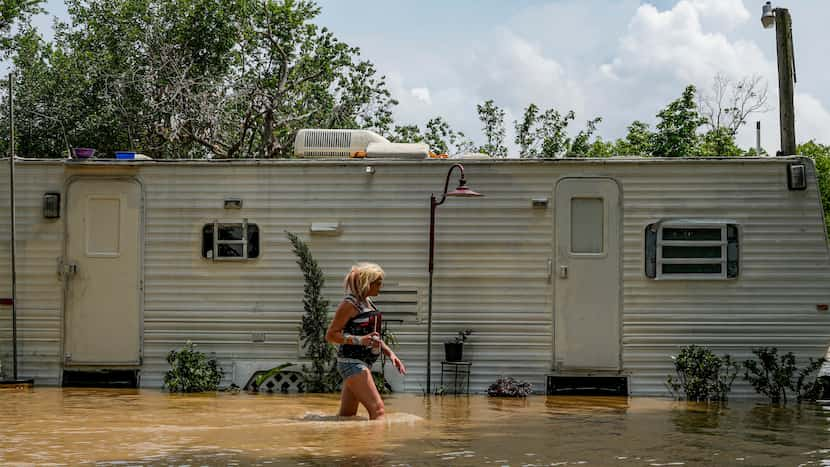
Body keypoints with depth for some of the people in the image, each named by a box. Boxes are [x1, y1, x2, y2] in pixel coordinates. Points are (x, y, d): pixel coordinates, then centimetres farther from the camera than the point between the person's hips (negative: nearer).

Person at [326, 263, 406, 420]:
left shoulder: (367, 302, 15)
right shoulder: (349, 304, -13)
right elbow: (330, 335, -15)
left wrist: (390, 353, 13)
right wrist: (359, 340, -24)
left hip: (363, 363, 9)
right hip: (352, 362, -9)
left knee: (347, 415, 10)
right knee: (377, 409, -16)